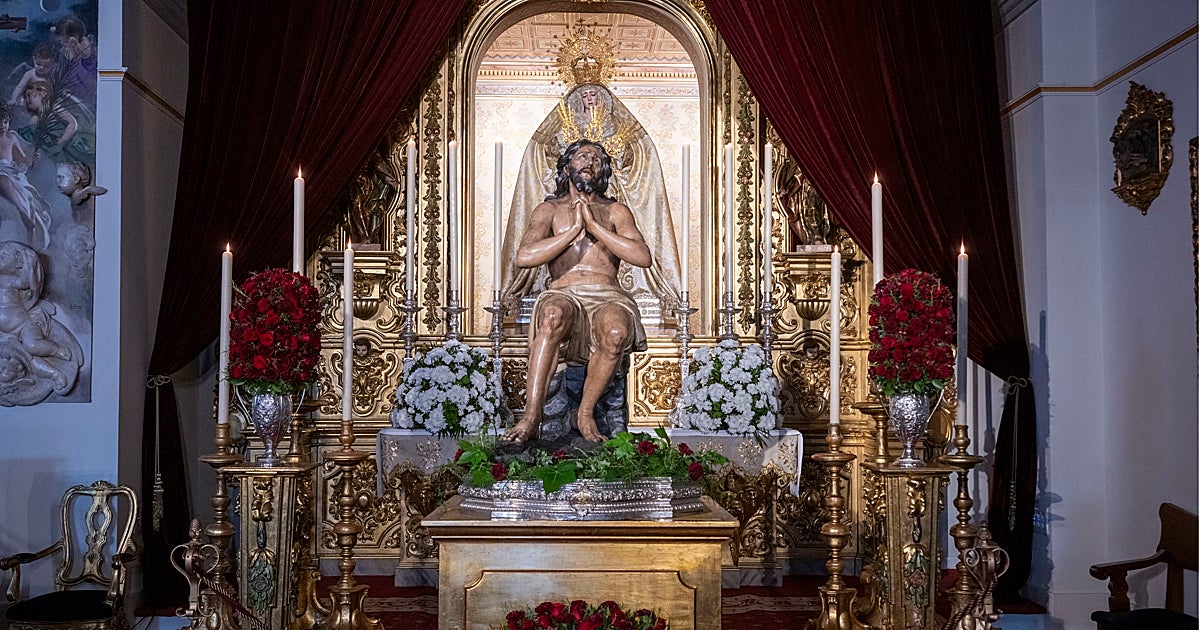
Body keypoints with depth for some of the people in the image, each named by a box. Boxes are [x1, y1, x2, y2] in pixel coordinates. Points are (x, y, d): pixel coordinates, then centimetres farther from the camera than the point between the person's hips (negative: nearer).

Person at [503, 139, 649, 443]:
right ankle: (531, 417, -36)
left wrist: (594, 225, 0)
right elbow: (524, 257, -1)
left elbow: (643, 257, 2)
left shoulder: (616, 211, 21)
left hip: (607, 296, 1)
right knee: (553, 315, -39)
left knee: (616, 332, -37)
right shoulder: (549, 210, 19)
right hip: (564, 294, -1)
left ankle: (585, 414, -17)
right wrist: (574, 230, -1)